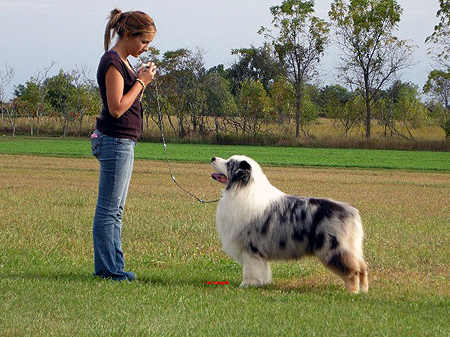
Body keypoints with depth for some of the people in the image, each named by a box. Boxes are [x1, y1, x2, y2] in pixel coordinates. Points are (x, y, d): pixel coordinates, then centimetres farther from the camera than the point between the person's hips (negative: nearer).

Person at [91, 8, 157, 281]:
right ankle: (109, 268, 0)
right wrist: (141, 82, -13)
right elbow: (117, 108, -20)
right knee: (109, 209, -4)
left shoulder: (122, 62, 15)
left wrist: (141, 79, 7)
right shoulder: (112, 63, -15)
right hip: (115, 142, -11)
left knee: (115, 209, 13)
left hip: (123, 143, 11)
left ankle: (110, 267, 19)